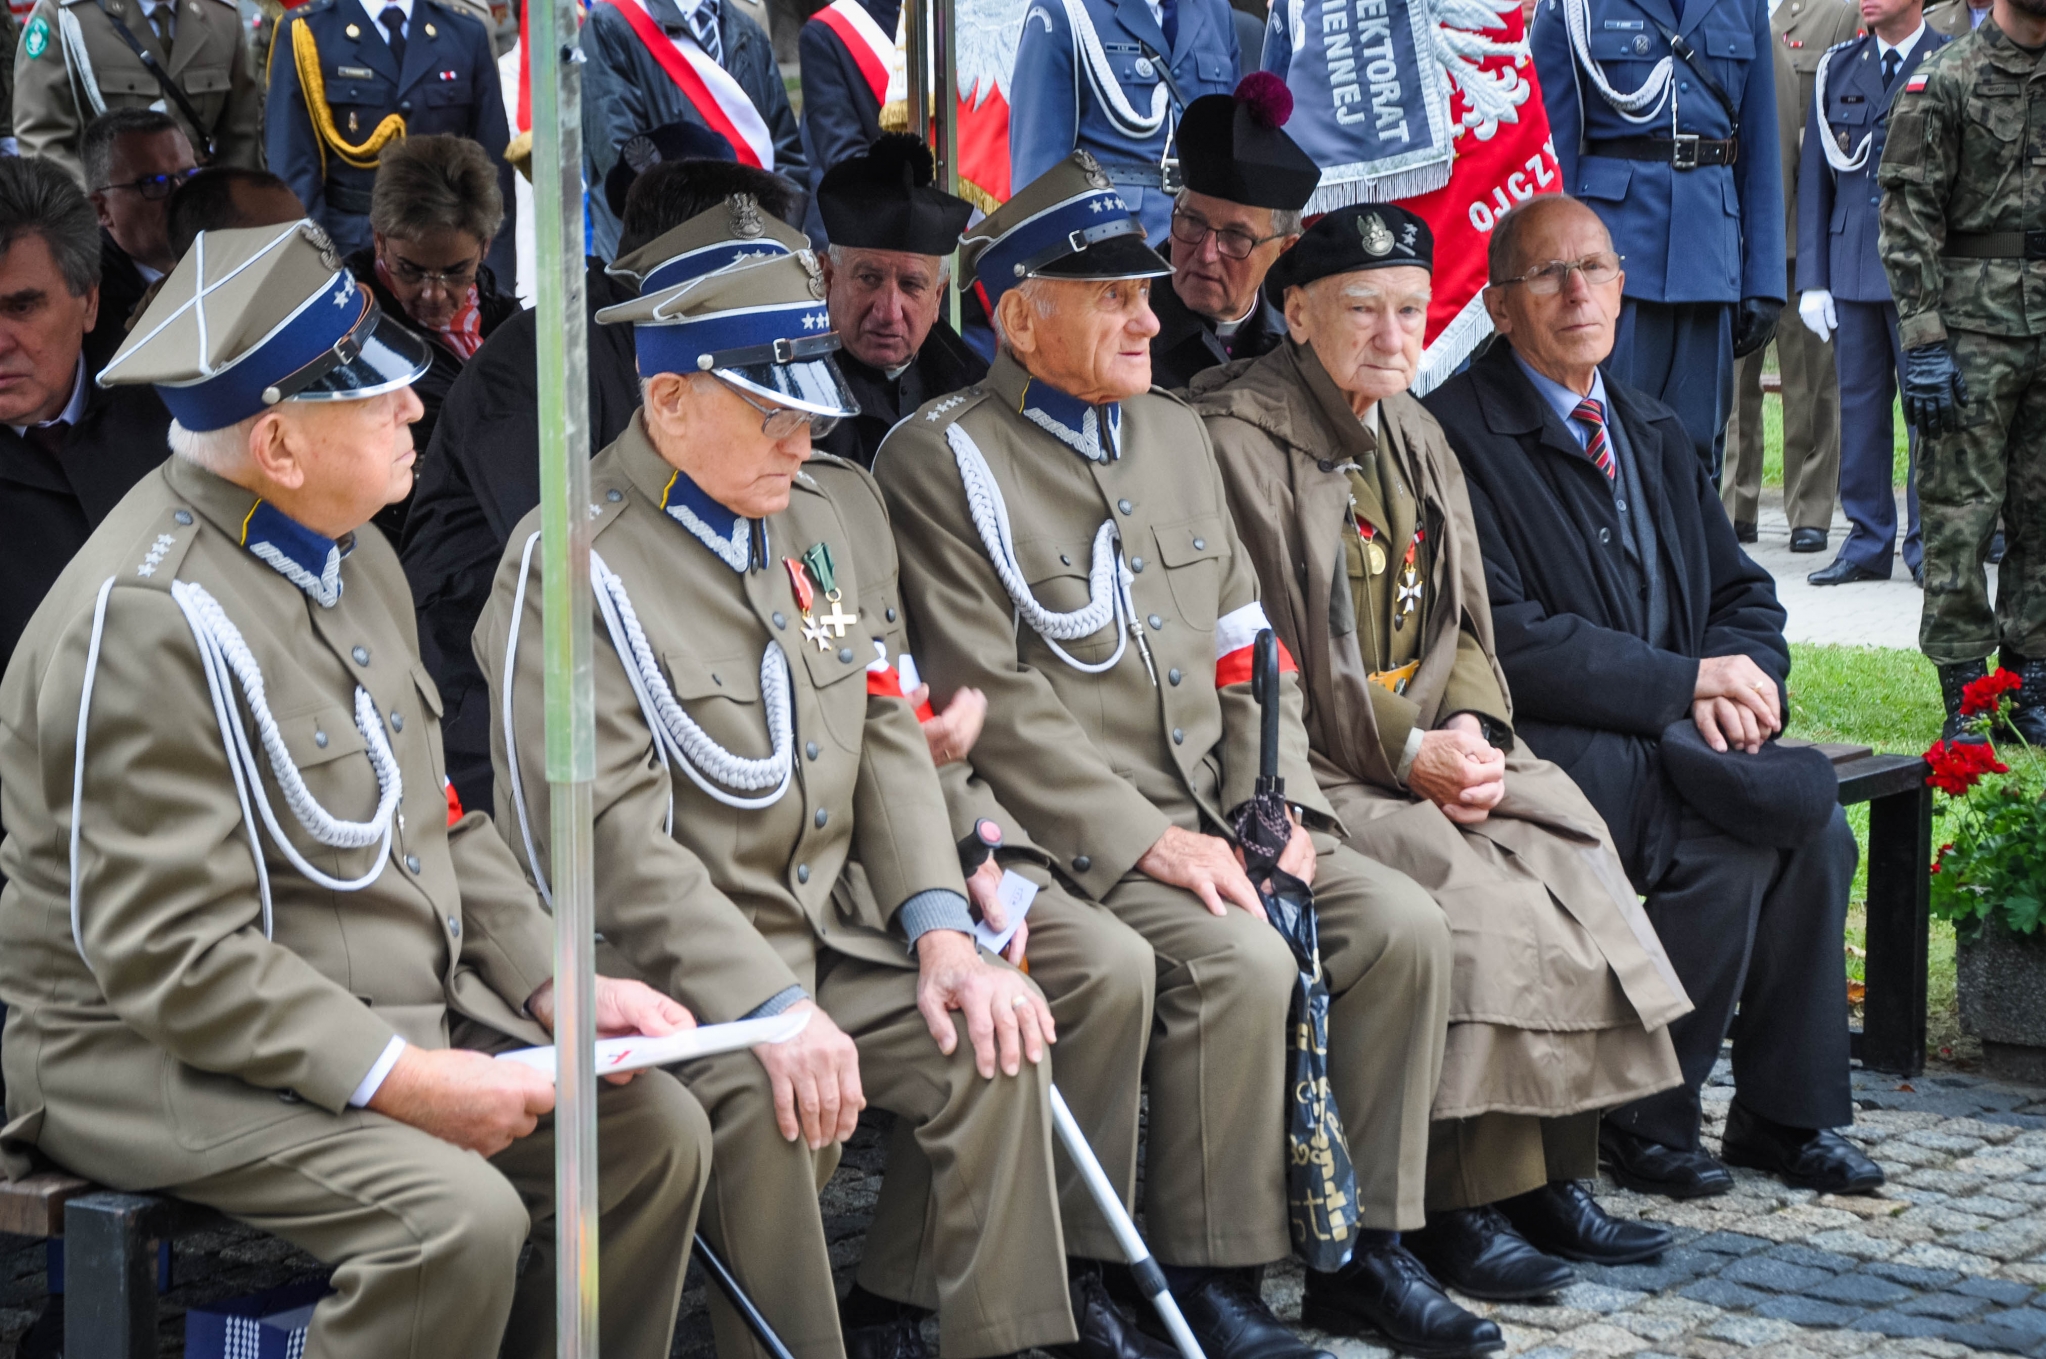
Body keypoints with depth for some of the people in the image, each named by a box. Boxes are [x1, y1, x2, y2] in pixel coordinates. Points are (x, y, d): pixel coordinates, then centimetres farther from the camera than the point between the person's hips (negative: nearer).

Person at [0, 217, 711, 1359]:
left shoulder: (349, 555, 9)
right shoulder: (147, 621, -22)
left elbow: (433, 822, 16)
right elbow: (168, 956, -24)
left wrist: (554, 984, 3)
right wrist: (399, 1078, -26)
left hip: (408, 1009, 9)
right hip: (166, 1055, -9)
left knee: (657, 1132, -2)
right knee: (459, 1218, -29)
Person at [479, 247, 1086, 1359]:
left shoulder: (812, 523, 11)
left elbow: (885, 739, 12)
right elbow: (614, 837, -21)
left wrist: (941, 930, -4)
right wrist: (773, 1009, -27)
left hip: (819, 936, 7)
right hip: (657, 968, -7)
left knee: (996, 1037, -12)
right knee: (761, 1093, -32)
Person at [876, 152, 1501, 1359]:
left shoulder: (1175, 434, 17)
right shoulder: (942, 458, -6)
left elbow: (1248, 655, 17)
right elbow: (991, 696, -14)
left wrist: (1278, 811, 1)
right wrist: (1145, 839, -19)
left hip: (1216, 819, 7)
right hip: (1069, 838, -7)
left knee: (1405, 926, -11)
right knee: (1242, 962, -29)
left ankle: (1366, 1254, -2)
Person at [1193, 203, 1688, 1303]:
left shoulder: (1413, 437, 15)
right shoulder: (1236, 438, -10)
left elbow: (1464, 625, 17)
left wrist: (1470, 732, -5)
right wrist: (1405, 753, -16)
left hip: (1434, 749, 7)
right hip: (1303, 770, -7)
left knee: (1571, 862, -14)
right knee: (1470, 897, -26)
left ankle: (1551, 1176, -8)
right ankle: (1458, 1206, -17)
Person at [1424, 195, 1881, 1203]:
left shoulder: (1655, 435, 18)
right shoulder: (1457, 434, -8)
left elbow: (1743, 596, 18)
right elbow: (1505, 639, -16)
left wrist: (1737, 680, -7)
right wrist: (1690, 682, -15)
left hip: (1673, 734, 7)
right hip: (1543, 742, -7)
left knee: (1816, 831, -19)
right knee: (1731, 846, -28)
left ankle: (1784, 1115, -4)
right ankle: (1643, 1121, -11)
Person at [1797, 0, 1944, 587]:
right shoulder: (1838, 67, 10)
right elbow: (1814, 178, 11)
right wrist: (1812, 279, 5)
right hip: (1853, 268, 3)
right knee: (1859, 407, 6)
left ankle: (1928, 545, 9)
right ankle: (1868, 543, 13)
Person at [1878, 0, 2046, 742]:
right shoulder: (1944, 83, -3)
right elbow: (1908, 218, -7)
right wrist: (1923, 340, -13)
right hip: (1975, 326, -5)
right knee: (1961, 515, -3)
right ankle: (1965, 696, 3)